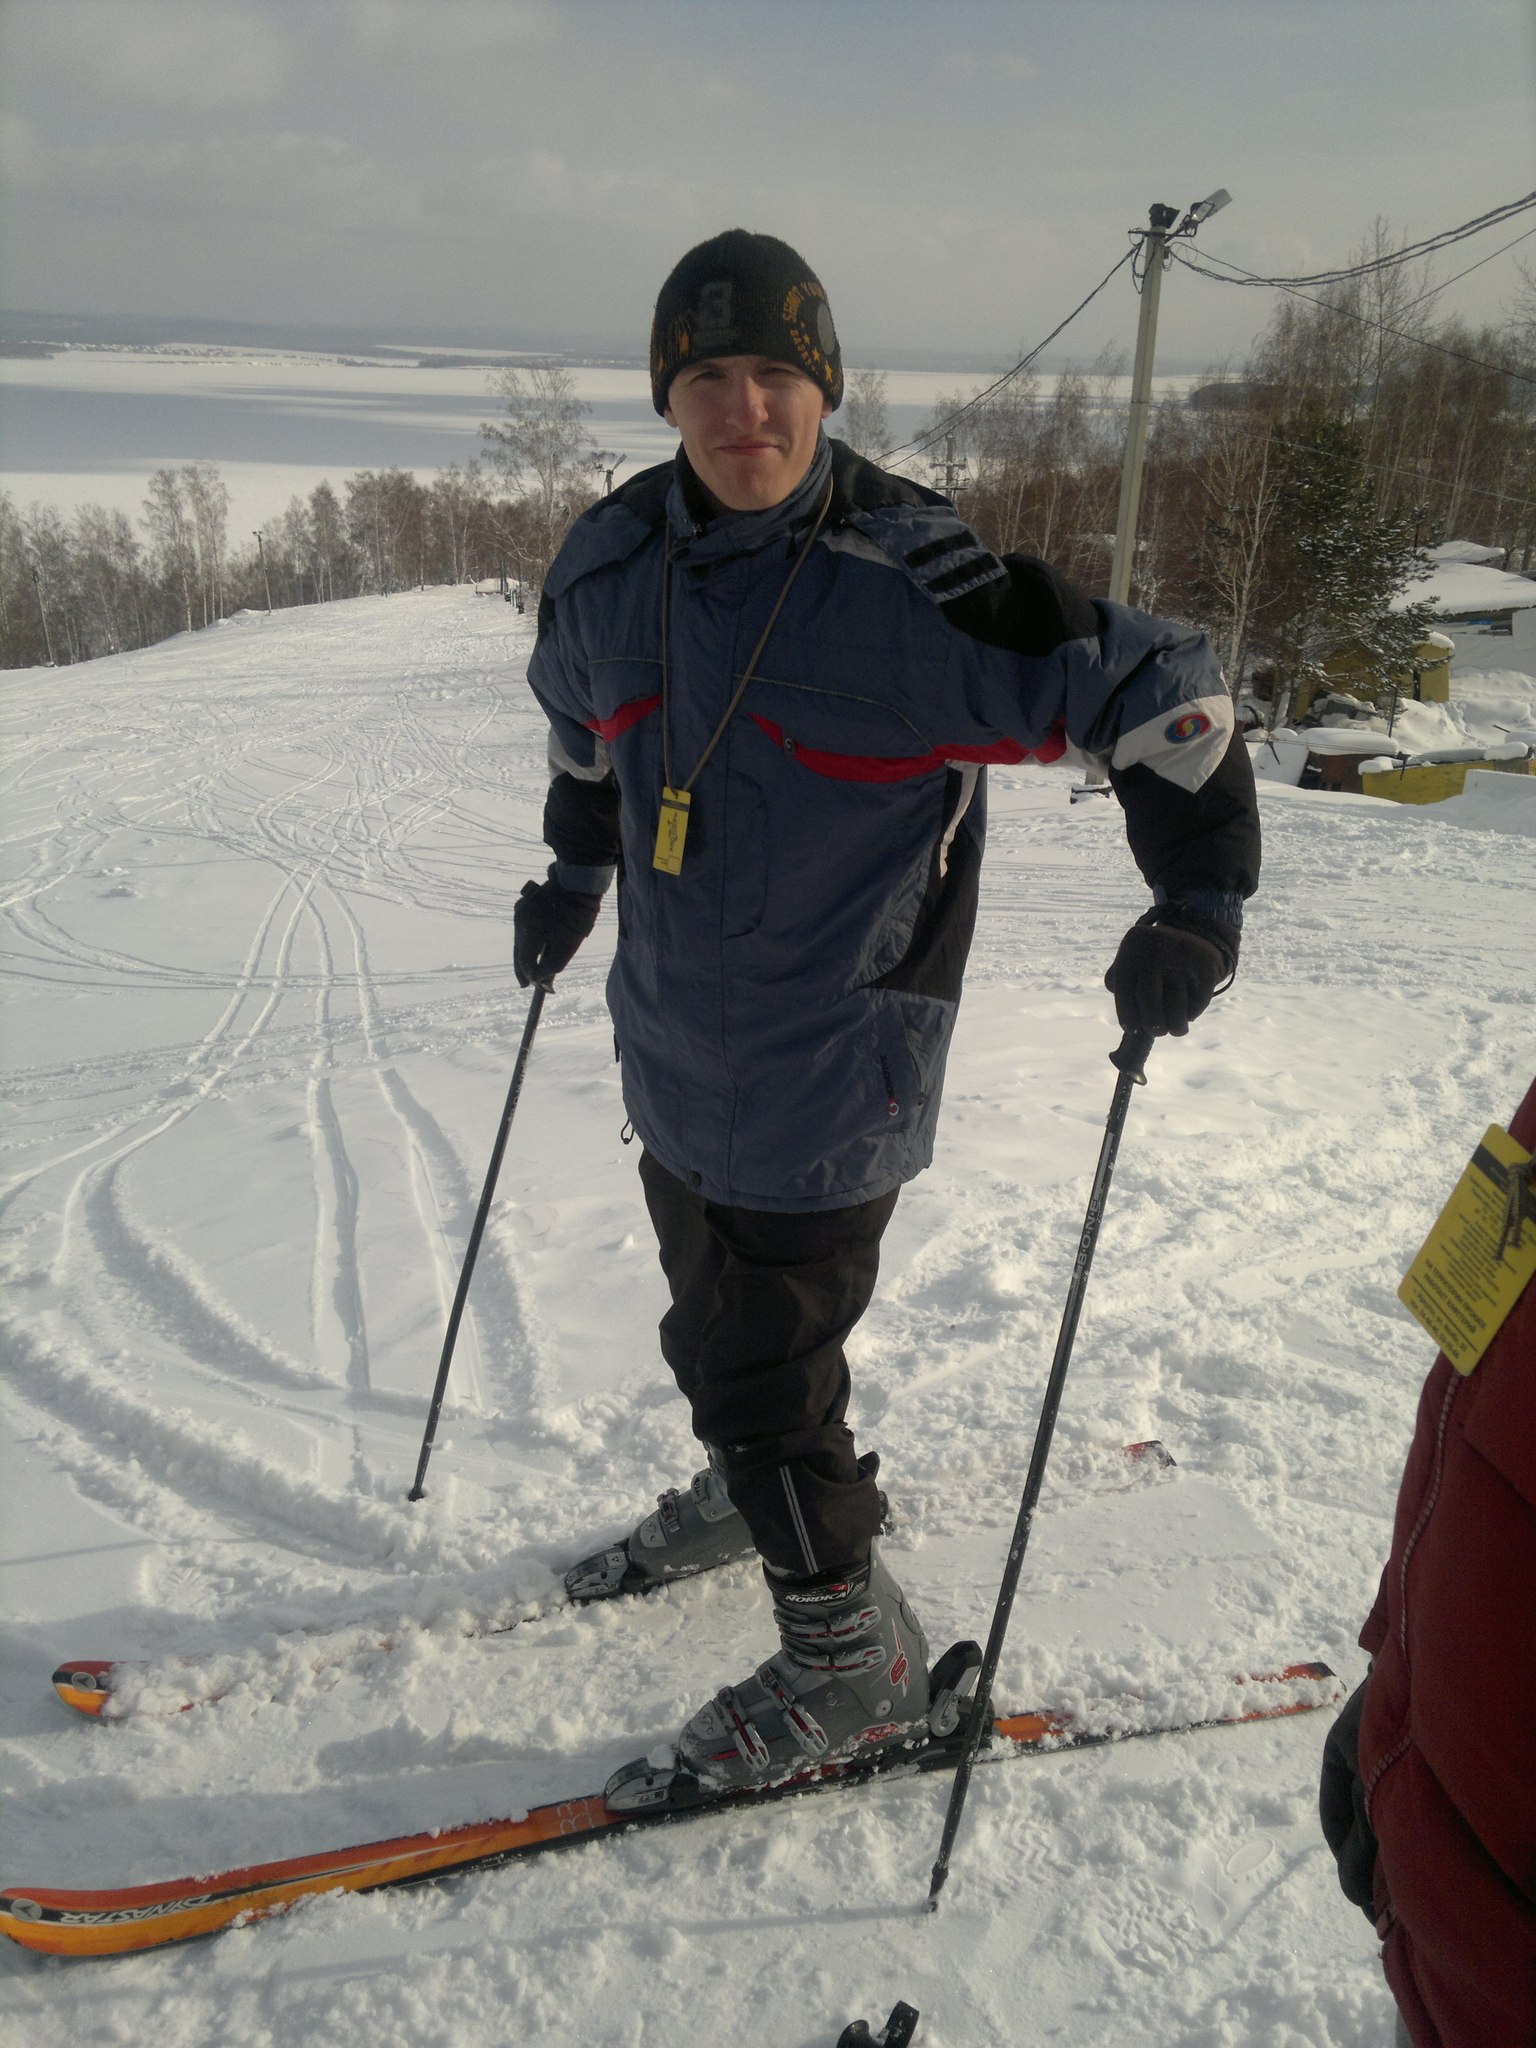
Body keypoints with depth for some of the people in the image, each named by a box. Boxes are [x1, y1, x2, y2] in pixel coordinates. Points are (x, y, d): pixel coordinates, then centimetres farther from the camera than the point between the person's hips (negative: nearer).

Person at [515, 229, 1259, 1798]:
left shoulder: (912, 585, -20)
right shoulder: (610, 567, -1)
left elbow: (1163, 694, -14)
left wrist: (1199, 905, -17)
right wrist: (573, 872, 26)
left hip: (829, 1070, -6)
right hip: (675, 1052, 7)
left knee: (755, 1364, 2)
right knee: (718, 1327, 24)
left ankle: (852, 1663, 26)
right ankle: (749, 1493, 54)